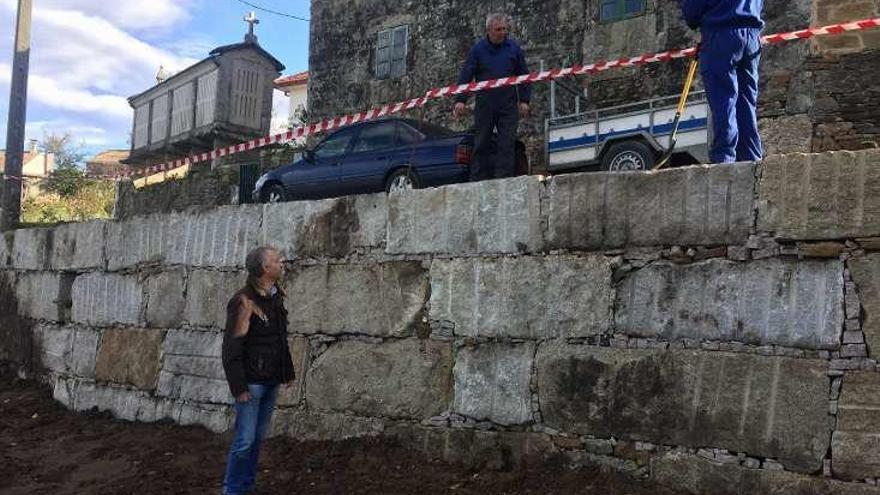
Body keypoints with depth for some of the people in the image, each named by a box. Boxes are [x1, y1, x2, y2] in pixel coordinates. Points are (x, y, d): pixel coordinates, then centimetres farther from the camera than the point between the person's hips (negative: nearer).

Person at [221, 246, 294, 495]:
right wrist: (239, 386, -16)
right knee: (245, 440, -3)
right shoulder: (244, 300, -16)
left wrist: (286, 371, 10)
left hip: (271, 381, 7)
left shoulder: (276, 297, 8)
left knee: (258, 437, 13)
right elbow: (231, 347, -16)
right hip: (252, 381, -7)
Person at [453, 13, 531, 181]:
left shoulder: (514, 48, 6)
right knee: (481, 143, 4)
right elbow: (466, 75, 0)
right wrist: (460, 100, -9)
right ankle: (478, 180, 9)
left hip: (508, 104, 1)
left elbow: (523, 75, 10)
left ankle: (504, 178, -4)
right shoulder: (478, 49, 3)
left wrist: (524, 100, 2)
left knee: (507, 143, -4)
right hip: (484, 104, -1)